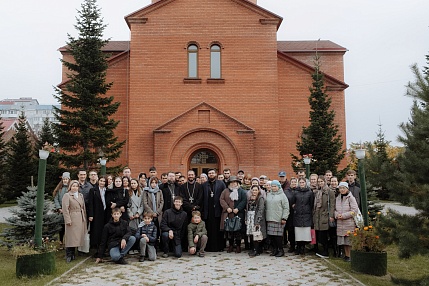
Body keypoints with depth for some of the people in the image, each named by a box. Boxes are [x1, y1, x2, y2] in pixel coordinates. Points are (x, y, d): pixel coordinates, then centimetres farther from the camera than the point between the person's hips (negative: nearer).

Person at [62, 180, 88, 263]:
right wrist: (68, 220, -15)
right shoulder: (67, 195, -3)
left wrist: (84, 218, 14)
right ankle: (68, 256, 1)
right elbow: (65, 209, -10)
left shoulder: (81, 195, 18)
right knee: (71, 238, -6)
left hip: (80, 220, 6)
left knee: (77, 237, 8)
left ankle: (72, 254, 17)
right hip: (72, 219, -6)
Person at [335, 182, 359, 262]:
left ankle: (350, 256, 2)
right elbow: (335, 209, 18)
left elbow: (355, 210, -12)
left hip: (349, 223, -6)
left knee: (349, 240, -5)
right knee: (344, 241, 10)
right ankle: (346, 255, 21)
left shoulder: (351, 198, -6)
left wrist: (343, 215, -14)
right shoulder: (338, 198, 13)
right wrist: (337, 215, -4)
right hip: (340, 223, 6)